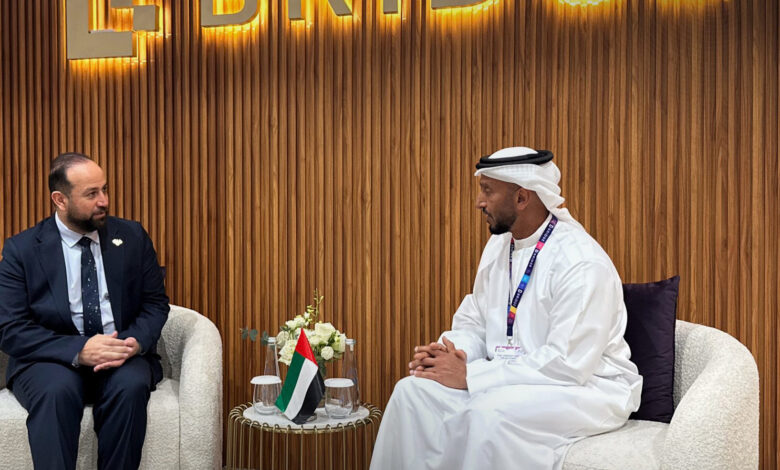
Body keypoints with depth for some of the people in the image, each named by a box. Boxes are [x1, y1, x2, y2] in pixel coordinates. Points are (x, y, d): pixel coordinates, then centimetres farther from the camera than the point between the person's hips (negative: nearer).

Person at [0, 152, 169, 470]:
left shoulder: (132, 237, 7)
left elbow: (155, 303, 7)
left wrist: (136, 342, -16)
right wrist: (79, 350, -22)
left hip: (122, 354, 2)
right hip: (53, 359, -1)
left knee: (131, 386, -32)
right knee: (56, 390, -35)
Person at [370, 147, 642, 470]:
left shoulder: (581, 263, -20)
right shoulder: (499, 245, 6)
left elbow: (567, 364, -25)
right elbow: (472, 323, 12)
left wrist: (470, 375, -24)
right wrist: (452, 353, -12)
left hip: (586, 385, -7)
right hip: (514, 377, 7)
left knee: (491, 411, -35)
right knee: (413, 391, -12)